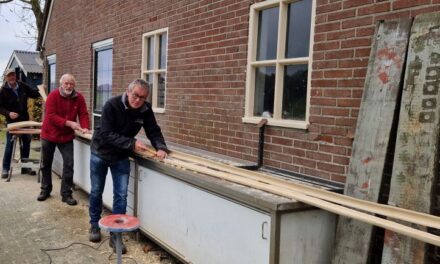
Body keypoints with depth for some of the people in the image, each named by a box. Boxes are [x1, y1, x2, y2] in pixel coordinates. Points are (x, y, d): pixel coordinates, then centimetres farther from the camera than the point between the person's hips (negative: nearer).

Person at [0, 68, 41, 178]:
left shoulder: (23, 86, 0)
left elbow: (33, 94, 13)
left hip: (25, 120, 4)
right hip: (12, 122, -4)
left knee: (26, 143, 10)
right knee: (9, 145, 1)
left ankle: (25, 167, 23)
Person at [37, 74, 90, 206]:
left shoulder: (79, 98, -6)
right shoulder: (53, 95, -16)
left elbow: (83, 114, -5)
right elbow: (51, 116, -23)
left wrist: (84, 127, -24)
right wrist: (69, 123, -31)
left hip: (67, 136, 1)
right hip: (49, 134, -1)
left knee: (69, 164, -5)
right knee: (46, 164, 12)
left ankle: (66, 194, 3)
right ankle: (45, 189, 31)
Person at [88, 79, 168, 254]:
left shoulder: (145, 110, -14)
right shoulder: (112, 105, -27)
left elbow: (154, 132, -10)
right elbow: (106, 134, -31)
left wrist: (161, 148, -30)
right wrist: (132, 143, -40)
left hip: (121, 158, 2)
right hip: (100, 153, -2)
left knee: (121, 195, -3)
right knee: (96, 192, 13)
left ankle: (115, 235, 8)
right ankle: (94, 225, 35)